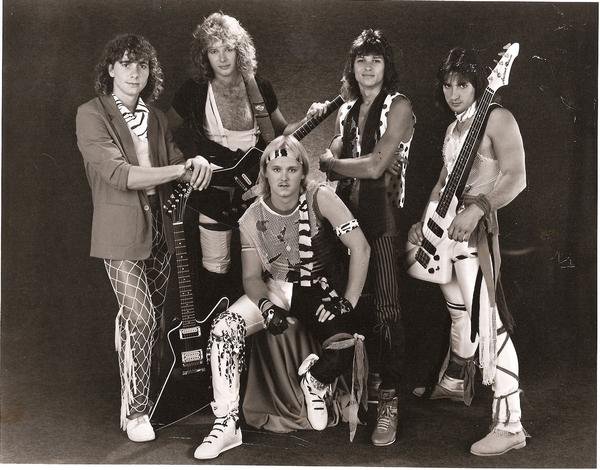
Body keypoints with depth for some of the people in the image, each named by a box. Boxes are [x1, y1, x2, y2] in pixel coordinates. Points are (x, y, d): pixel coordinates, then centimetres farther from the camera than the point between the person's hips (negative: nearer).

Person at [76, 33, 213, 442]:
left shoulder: (156, 118, 13)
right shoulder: (92, 114, -5)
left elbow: (175, 165, 12)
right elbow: (119, 174, -17)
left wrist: (196, 163, -13)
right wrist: (182, 169, -22)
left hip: (160, 229, 6)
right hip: (121, 233, -6)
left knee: (154, 317, 10)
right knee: (141, 317, -11)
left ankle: (139, 384, 28)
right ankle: (134, 410, 4)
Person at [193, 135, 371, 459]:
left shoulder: (319, 198, -15)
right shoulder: (252, 219, -6)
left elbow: (360, 247, -19)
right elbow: (252, 277, -2)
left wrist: (348, 303, -22)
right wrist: (265, 305, -24)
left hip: (318, 289, -2)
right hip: (274, 289, 2)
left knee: (347, 347, -30)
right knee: (223, 329, -23)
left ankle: (314, 379, 8)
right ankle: (227, 425, -12)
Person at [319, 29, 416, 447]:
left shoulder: (399, 106, -2)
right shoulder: (346, 111, 18)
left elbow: (375, 166, -12)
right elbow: (333, 165, 14)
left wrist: (327, 161, 0)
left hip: (382, 218, -5)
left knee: (385, 310, -8)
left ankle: (389, 402, 0)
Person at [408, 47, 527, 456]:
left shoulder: (497, 119, -8)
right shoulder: (453, 128, 19)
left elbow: (516, 177, -19)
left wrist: (476, 209, -29)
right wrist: (424, 221, 15)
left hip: (478, 231, -9)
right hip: (448, 231, 9)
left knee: (489, 324, -13)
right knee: (460, 314, 24)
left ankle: (509, 426, -9)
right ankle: (455, 383, 43)